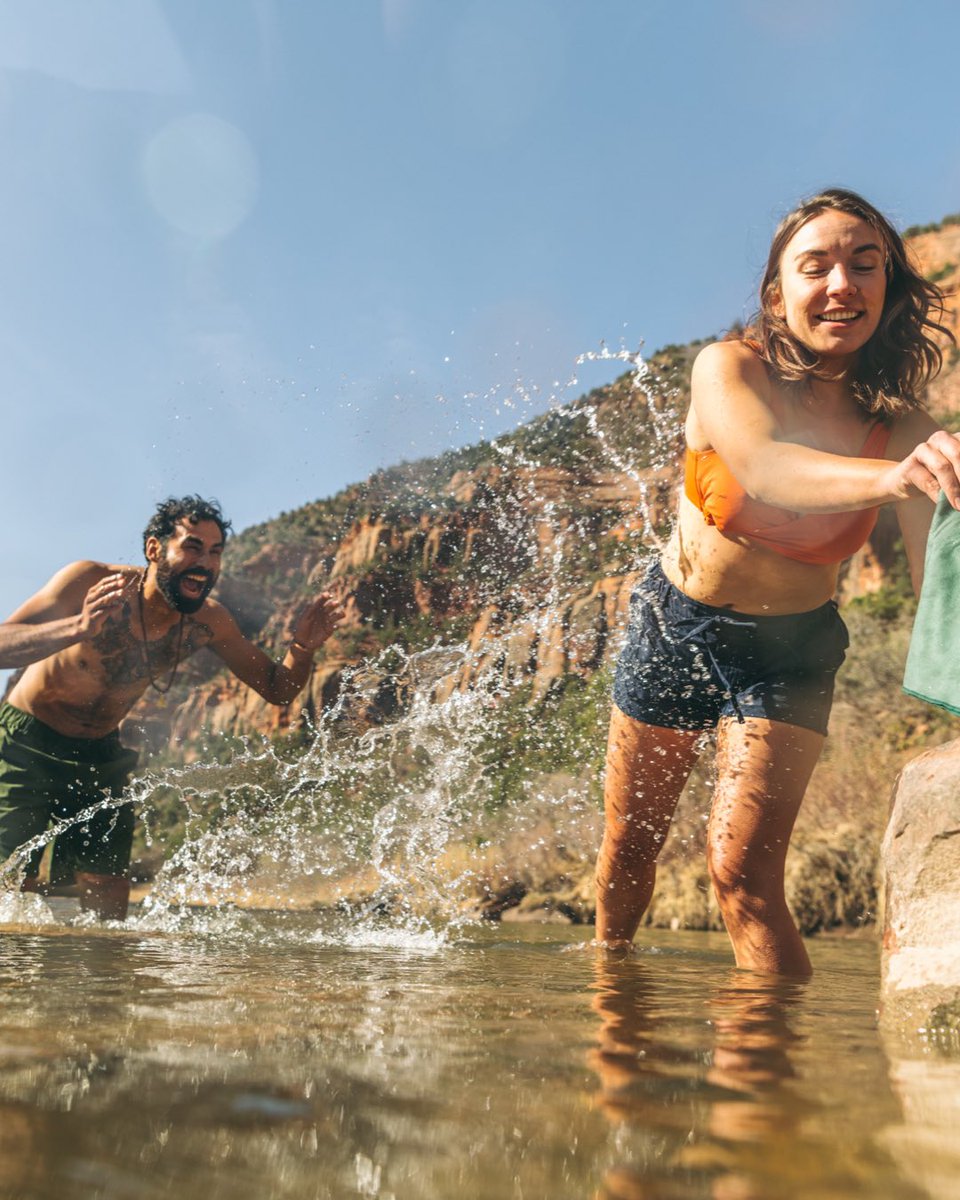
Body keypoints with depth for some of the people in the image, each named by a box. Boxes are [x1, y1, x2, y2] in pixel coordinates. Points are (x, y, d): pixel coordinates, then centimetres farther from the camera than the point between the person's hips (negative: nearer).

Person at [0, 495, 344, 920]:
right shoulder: (90, 582, -25)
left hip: (100, 754, 4)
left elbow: (277, 689, -5)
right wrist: (77, 629, -53)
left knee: (108, 895, 0)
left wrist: (302, 647, -26)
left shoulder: (206, 622, -12)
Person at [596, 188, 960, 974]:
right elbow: (763, 466, -42)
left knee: (741, 869, -15)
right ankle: (609, 971, 46)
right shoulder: (729, 371, -20)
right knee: (629, 845, 16)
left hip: (788, 652, 0)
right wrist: (888, 477, -61)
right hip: (672, 627, 1)